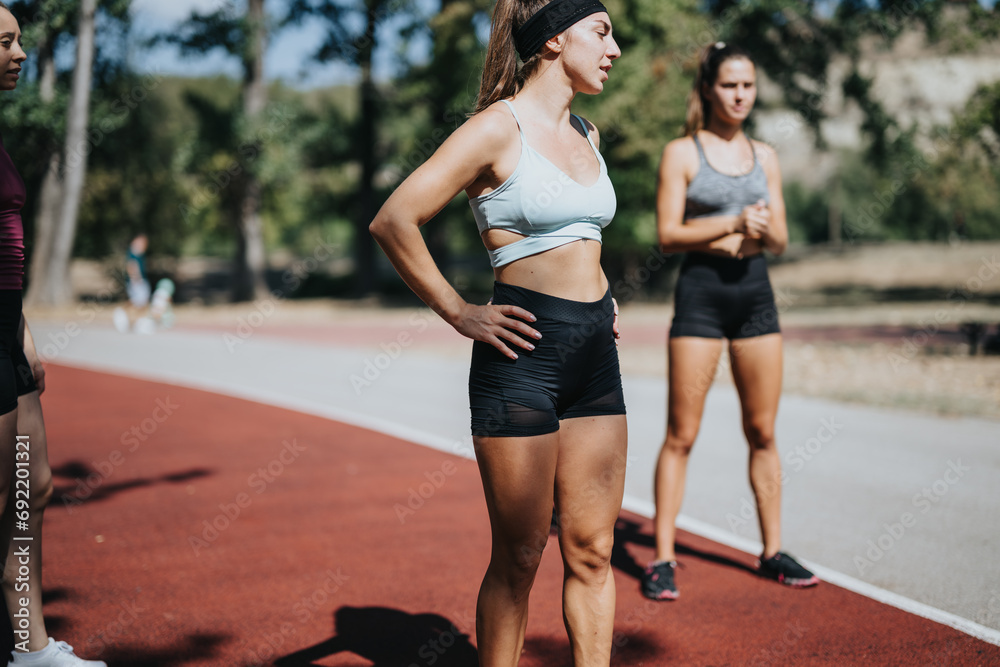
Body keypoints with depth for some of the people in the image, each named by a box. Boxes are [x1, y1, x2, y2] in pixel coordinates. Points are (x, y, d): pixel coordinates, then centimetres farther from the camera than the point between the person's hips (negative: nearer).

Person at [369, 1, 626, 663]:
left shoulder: (587, 134, 14)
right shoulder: (498, 127, -9)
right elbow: (393, 222, -14)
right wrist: (461, 315, -11)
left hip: (596, 358, 7)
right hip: (522, 357, -7)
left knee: (592, 551, 9)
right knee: (518, 558, 1)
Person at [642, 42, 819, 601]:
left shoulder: (765, 156, 13)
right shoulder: (682, 152, 0)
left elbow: (781, 239, 11)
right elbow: (668, 234, -8)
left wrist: (763, 231, -12)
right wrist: (732, 224, -19)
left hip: (755, 291, 5)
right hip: (701, 292, -4)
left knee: (763, 431, 9)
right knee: (681, 435, -2)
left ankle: (773, 551, 19)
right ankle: (663, 558, 5)